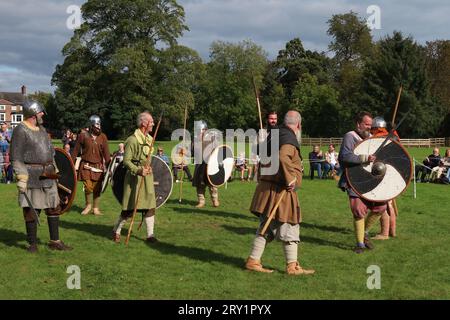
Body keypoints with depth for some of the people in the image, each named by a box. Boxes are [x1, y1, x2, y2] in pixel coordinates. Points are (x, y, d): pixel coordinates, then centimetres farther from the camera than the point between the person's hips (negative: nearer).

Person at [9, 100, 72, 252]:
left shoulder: (42, 129, 15)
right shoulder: (20, 131, -10)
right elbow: (16, 157, -14)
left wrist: (54, 170, 21)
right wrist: (21, 177, -21)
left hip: (48, 176, 8)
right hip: (32, 176, -8)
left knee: (54, 208, 10)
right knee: (32, 210, 0)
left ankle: (55, 241, 19)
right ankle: (32, 243, 12)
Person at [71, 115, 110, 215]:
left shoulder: (103, 137, 3)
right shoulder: (83, 136, -2)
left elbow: (106, 153, 0)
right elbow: (75, 151, 4)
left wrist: (109, 167, -6)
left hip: (98, 166, 2)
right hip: (86, 165, -2)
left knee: (97, 188, 3)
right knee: (88, 187, -9)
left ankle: (96, 208, 17)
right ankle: (88, 205, 16)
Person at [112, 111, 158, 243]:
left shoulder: (149, 139, 11)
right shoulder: (133, 140, -16)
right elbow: (126, 161, -18)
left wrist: (149, 168, 16)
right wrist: (138, 170, -29)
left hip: (147, 177, 8)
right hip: (134, 177, -8)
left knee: (150, 206, 5)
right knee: (129, 208, -1)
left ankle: (150, 235, 12)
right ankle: (116, 231, 17)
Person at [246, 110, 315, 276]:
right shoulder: (290, 139, -16)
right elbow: (282, 157, -34)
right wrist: (290, 179, -26)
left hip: (266, 187, 9)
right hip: (280, 191, -9)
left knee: (265, 228, 14)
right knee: (290, 228, 1)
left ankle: (253, 261, 16)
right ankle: (292, 266, 8)